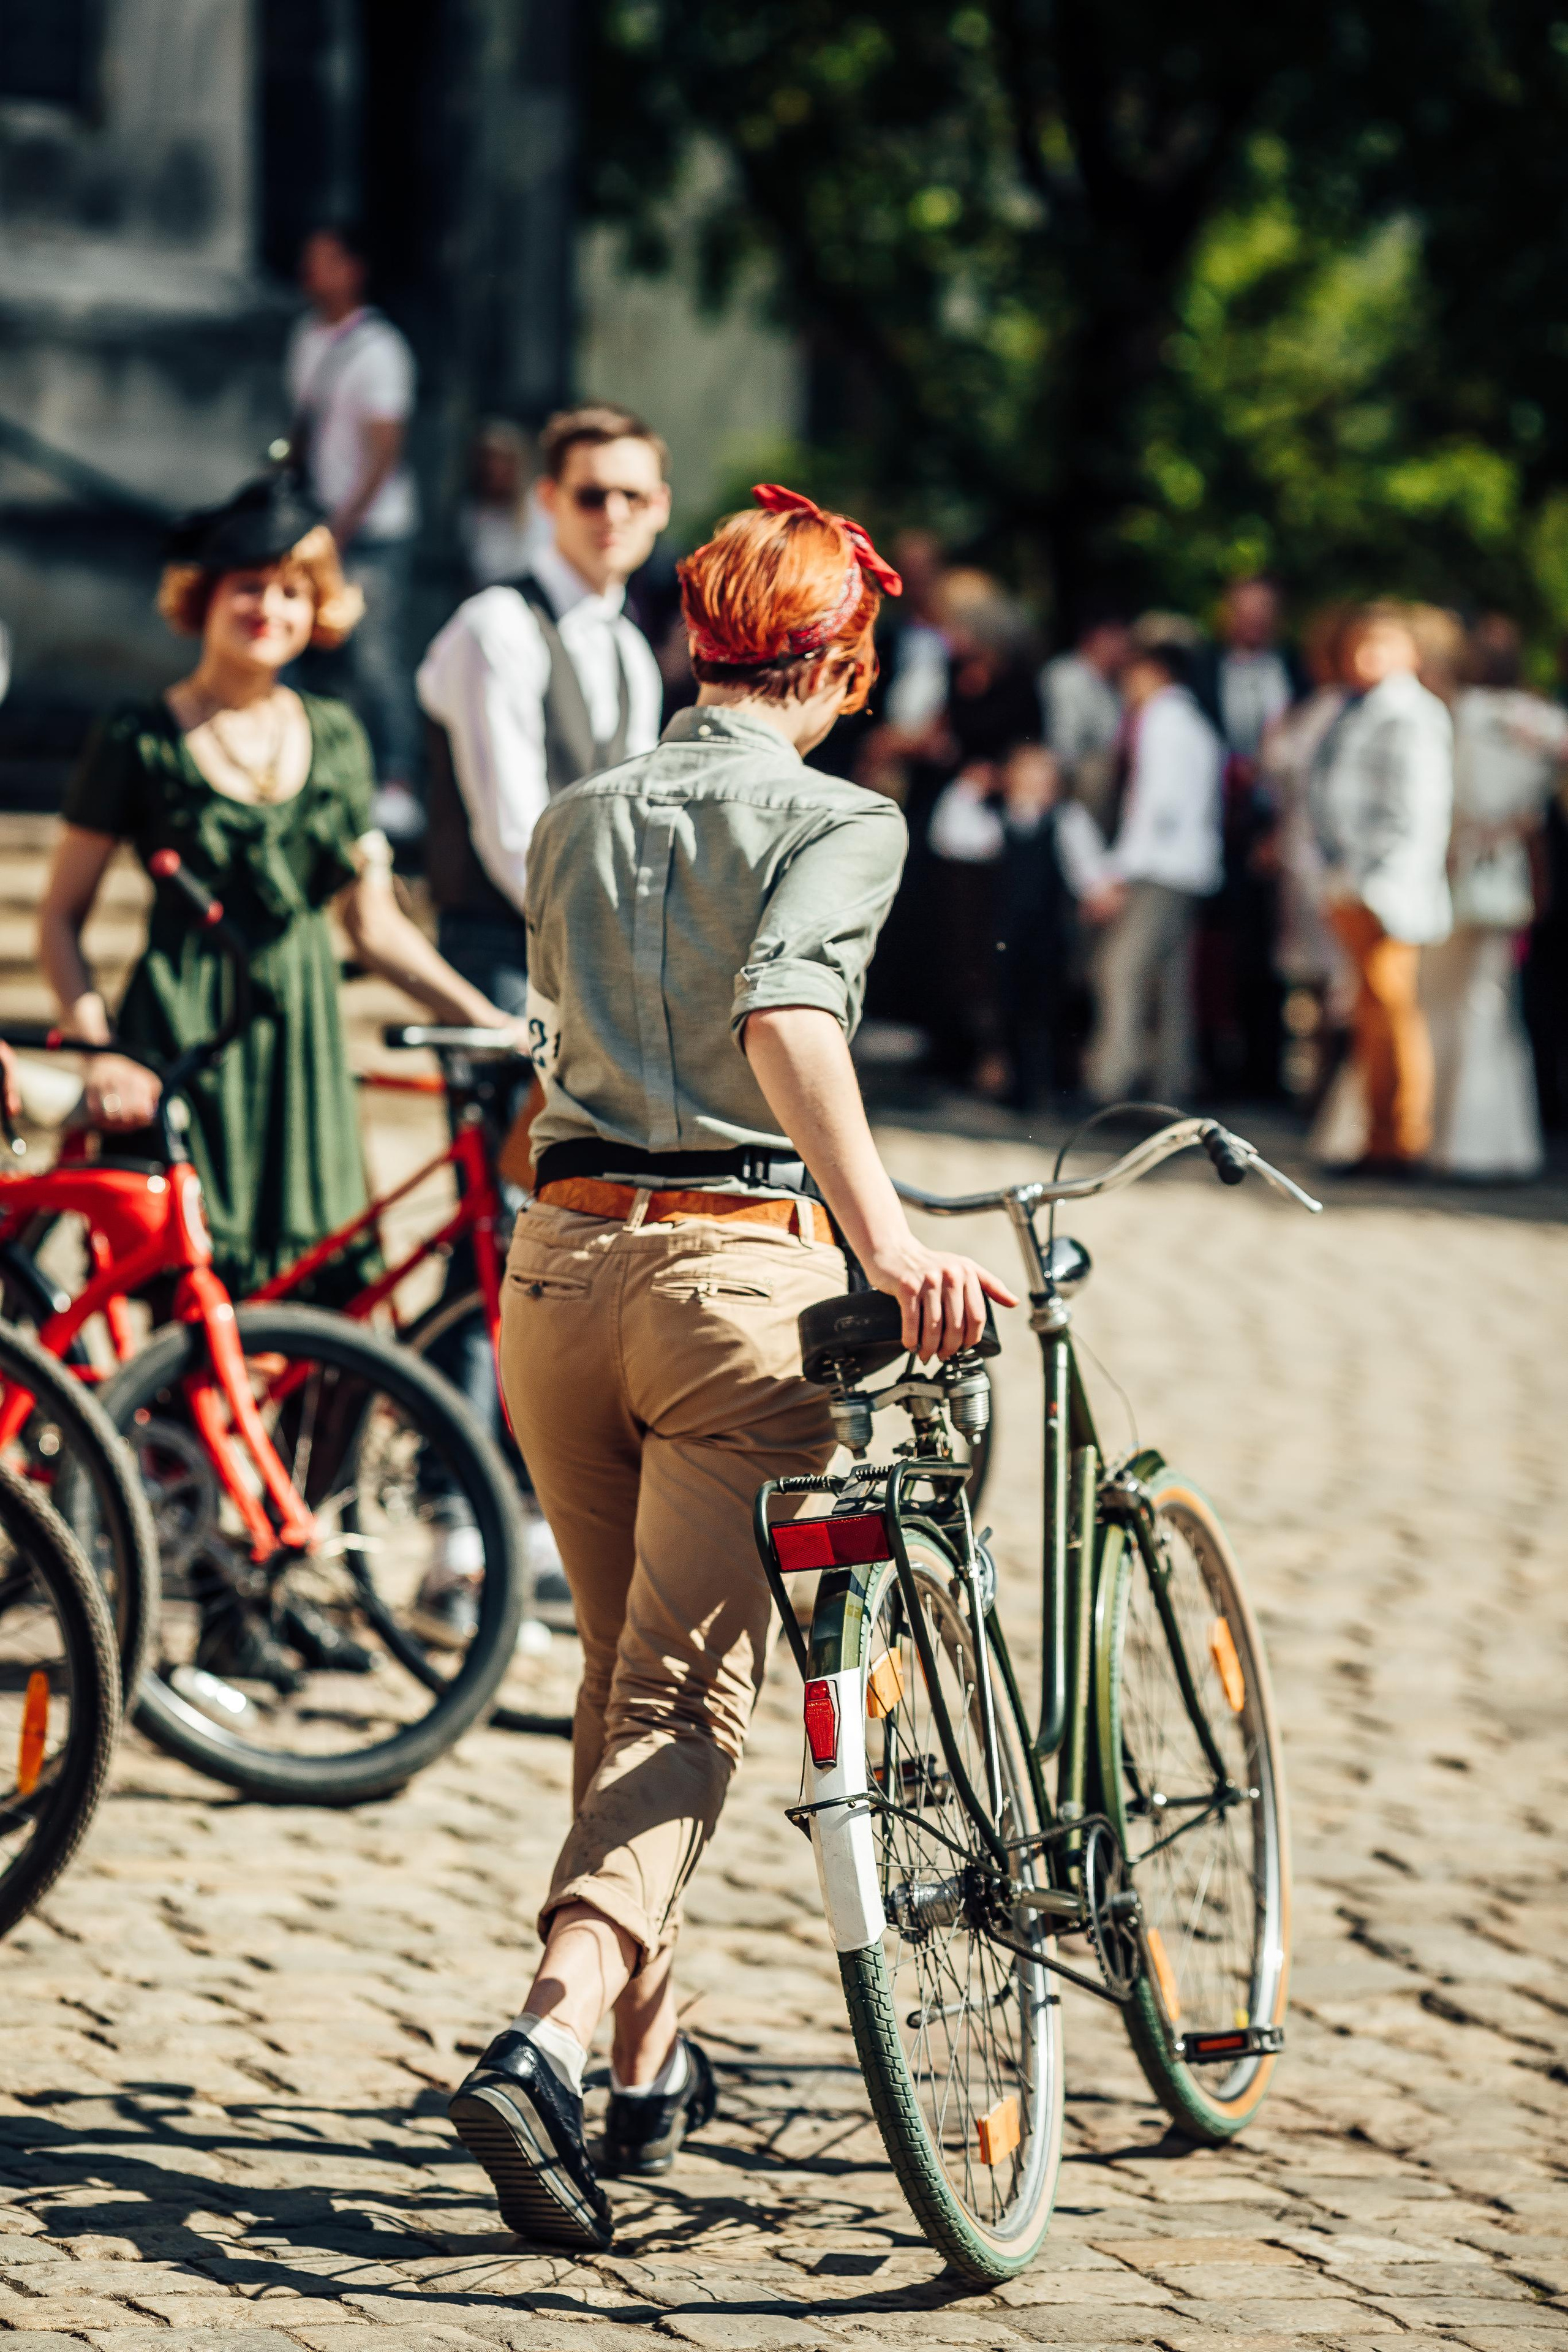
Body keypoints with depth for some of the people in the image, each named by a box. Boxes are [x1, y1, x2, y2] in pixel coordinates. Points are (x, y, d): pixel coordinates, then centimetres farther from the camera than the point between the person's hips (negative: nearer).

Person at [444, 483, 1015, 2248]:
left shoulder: (575, 825, 16)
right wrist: (887, 1243, -32)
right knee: (689, 1697, -4)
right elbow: (785, 1017, -21)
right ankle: (550, 2037, -23)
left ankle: (650, 2060, 29)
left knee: (622, 1672, 20)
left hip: (562, 1258, 5)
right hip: (738, 1265, -5)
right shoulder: (836, 819, -3)